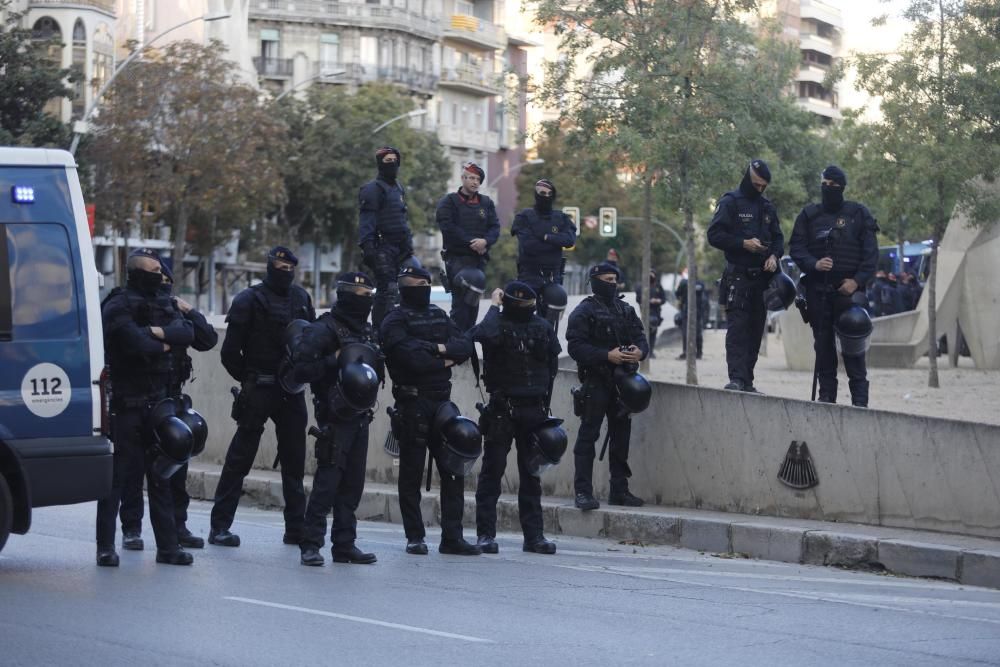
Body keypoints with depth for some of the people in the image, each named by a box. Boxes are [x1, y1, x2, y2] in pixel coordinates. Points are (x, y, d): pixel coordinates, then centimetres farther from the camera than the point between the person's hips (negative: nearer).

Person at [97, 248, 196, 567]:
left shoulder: (160, 306, 16)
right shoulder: (117, 306, -8)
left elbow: (188, 332, 0)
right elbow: (138, 345, -23)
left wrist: (158, 332, -16)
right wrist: (164, 345, -5)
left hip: (157, 401, 7)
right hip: (127, 403, -7)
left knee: (161, 475, 9)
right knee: (118, 474, -4)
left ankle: (168, 546, 13)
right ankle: (106, 546, 0)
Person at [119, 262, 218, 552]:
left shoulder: (175, 312, 9)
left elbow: (208, 340, 2)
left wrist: (190, 312, -7)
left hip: (171, 397, 4)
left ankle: (177, 525, 14)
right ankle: (131, 530, 6)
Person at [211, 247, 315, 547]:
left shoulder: (301, 298, 11)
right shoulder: (250, 300, -4)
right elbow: (230, 350, -6)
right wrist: (248, 379, -2)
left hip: (292, 391, 5)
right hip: (259, 391, -5)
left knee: (294, 458, 8)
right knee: (240, 457, -4)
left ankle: (295, 527, 15)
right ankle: (220, 525, 0)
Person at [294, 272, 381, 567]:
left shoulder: (368, 331, 17)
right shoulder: (323, 329, -9)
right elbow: (301, 369, -16)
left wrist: (378, 365, 8)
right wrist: (334, 362, -22)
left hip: (360, 418, 8)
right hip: (335, 418, -8)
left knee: (352, 485, 9)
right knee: (327, 482, -9)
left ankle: (345, 545, 14)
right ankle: (311, 545, -6)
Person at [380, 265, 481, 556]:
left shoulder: (439, 316, 15)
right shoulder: (395, 321, -6)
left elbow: (466, 347, 3)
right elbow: (412, 358, -20)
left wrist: (440, 349, -14)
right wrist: (444, 360, -7)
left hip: (442, 401, 6)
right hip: (412, 404, -6)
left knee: (453, 469, 2)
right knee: (412, 473, 1)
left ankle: (452, 537, 6)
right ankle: (415, 537, 8)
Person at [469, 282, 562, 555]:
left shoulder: (542, 327, 9)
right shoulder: (498, 323, -5)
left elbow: (552, 366, 15)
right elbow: (485, 334, -29)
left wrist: (544, 403, 10)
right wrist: (494, 306, -14)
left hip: (534, 410, 4)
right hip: (502, 410, -4)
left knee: (532, 475, 8)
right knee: (492, 471, -2)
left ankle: (534, 535, 12)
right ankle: (486, 534, -1)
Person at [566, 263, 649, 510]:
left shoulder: (626, 310, 14)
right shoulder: (584, 311, -5)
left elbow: (640, 337, 14)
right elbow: (576, 346, -14)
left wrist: (639, 351, -9)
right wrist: (608, 355, -22)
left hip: (623, 381, 6)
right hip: (596, 381, -6)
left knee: (621, 436, 11)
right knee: (588, 436, -6)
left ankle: (619, 490, 19)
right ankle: (583, 491, -5)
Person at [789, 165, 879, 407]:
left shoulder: (858, 214, 5)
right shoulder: (809, 215, 10)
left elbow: (871, 252, 2)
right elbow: (796, 248, 6)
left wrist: (857, 280, -10)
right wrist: (814, 264, -14)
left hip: (848, 288, -2)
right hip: (817, 289, 2)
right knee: (823, 343, 4)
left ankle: (860, 397, -5)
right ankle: (826, 394, 10)